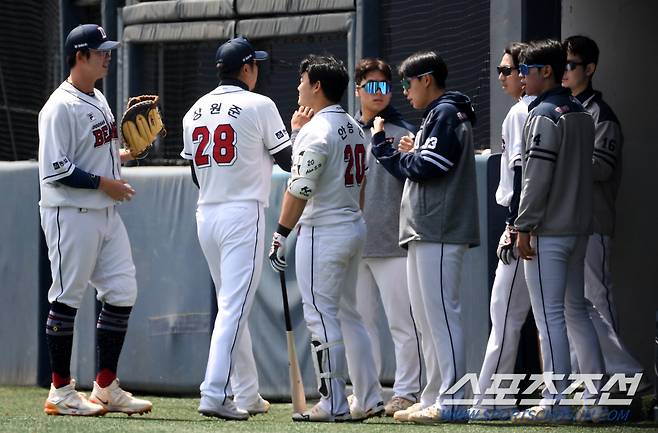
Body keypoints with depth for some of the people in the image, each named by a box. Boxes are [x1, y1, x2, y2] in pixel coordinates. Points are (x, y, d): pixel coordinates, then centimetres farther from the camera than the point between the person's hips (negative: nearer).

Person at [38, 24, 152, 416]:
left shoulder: (99, 100, 14)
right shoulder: (61, 107, -15)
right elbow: (56, 169, -21)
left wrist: (122, 155, 7)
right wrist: (104, 183, -17)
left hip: (106, 213, 9)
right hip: (71, 216, -9)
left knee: (122, 293, 7)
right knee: (67, 299, -2)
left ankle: (106, 387, 14)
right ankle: (61, 392, 5)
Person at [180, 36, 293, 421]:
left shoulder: (195, 112, 12)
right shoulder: (259, 106, -6)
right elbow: (289, 161, 0)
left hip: (205, 214, 7)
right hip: (243, 214, -7)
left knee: (232, 306, 16)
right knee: (235, 307, -10)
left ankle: (247, 395, 20)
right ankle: (215, 395, -19)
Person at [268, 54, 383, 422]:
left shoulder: (316, 130, -15)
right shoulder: (356, 129, 13)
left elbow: (300, 190, -20)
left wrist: (281, 234, -16)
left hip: (323, 231, -9)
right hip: (355, 227, 9)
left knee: (321, 316, -6)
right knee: (348, 313, 15)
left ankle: (334, 404, -8)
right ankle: (370, 399, 14)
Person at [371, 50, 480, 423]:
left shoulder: (446, 113, -8)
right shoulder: (437, 115, 23)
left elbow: (423, 168, -16)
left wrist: (383, 146, -6)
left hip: (439, 233, -11)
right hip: (425, 234, 11)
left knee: (443, 315, -13)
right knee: (428, 319, 12)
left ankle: (452, 403, -15)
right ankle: (437, 399, 15)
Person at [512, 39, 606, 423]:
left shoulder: (544, 116, -13)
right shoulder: (583, 114, 14)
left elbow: (537, 177, -18)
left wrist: (524, 227, -14)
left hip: (548, 231, -9)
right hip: (580, 227, 9)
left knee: (550, 315, -8)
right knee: (576, 311, 13)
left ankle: (556, 401, -10)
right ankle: (596, 398, 13)